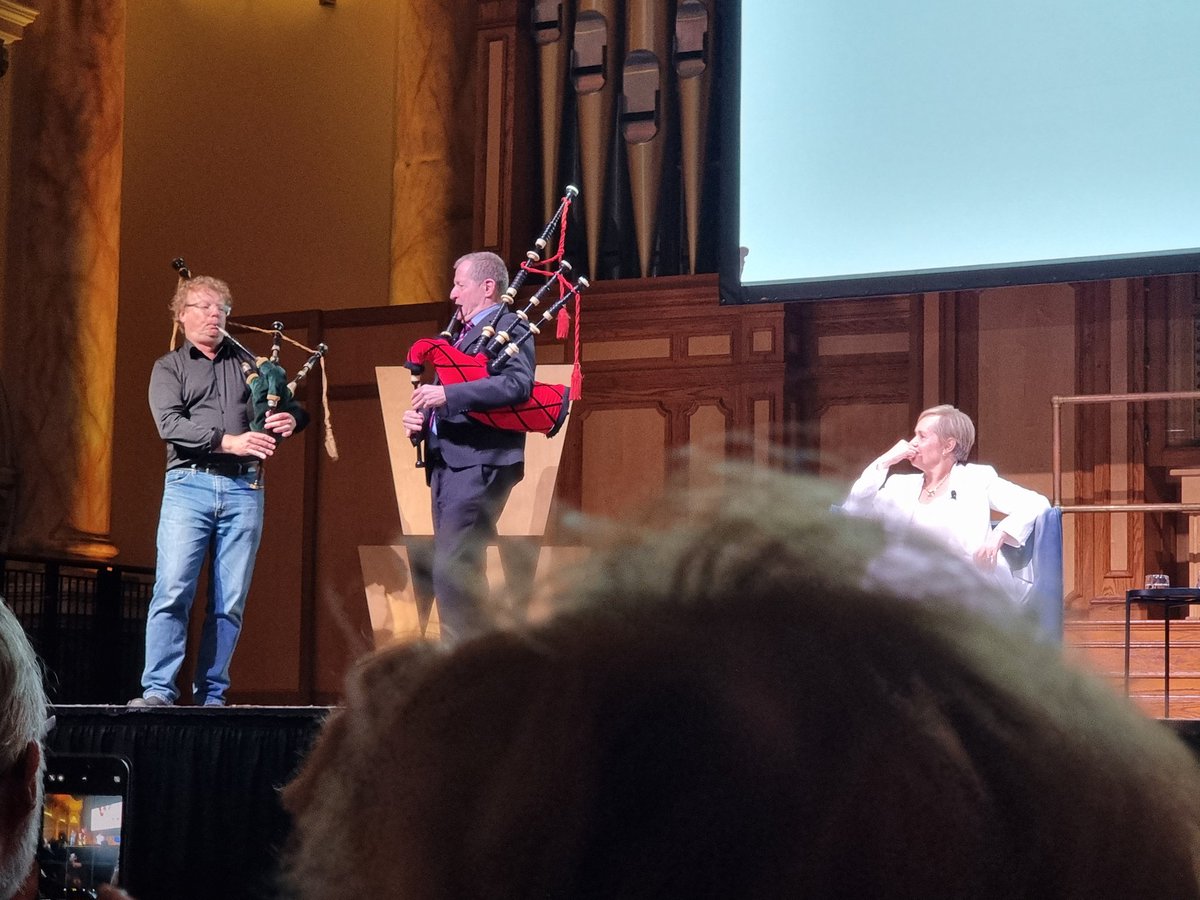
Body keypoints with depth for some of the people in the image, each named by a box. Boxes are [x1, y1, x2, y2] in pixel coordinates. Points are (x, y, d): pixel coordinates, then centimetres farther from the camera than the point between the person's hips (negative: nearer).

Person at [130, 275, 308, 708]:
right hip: (189, 485, -3)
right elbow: (170, 424, -5)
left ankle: (211, 696, 3)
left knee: (230, 602, 0)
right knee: (172, 590, -13)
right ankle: (157, 690, -14)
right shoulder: (169, 368, 12)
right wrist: (229, 441, -16)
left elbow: (293, 408, 19)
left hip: (244, 489, 3)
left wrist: (289, 419, -6)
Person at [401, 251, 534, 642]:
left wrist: (447, 394, -25)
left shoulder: (510, 327, -4)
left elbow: (517, 384, -22)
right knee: (461, 570, 10)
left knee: (451, 570, -15)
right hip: (446, 463, 10)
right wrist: (419, 417, 3)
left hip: (478, 465, -10)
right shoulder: (462, 334, 23)